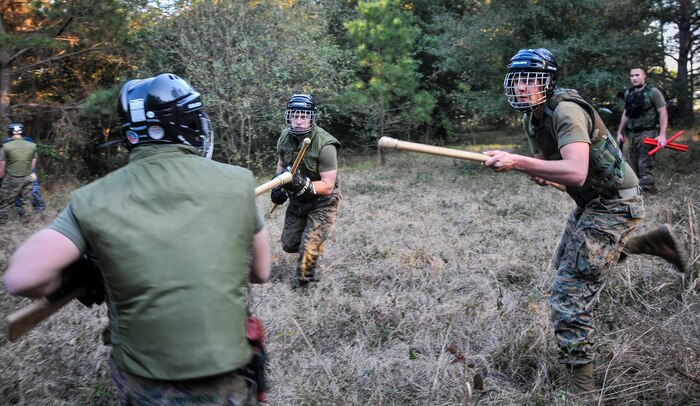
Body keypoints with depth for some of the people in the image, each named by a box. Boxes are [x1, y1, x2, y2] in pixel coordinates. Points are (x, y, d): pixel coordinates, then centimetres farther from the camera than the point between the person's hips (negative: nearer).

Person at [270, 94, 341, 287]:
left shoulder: (325, 145, -27)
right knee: (289, 245, 14)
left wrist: (304, 184, -39)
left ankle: (304, 279, 21)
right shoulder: (285, 137, -9)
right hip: (297, 201, 6)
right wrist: (277, 186, -5)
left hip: (322, 203, -6)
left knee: (308, 249, -9)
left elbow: (328, 186, -25)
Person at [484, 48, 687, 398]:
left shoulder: (567, 112, -25)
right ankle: (650, 241, 37)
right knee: (564, 262, 29)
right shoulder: (532, 119, 3)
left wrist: (518, 162, -47)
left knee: (569, 295, -15)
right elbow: (544, 159, 19)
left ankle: (581, 387, -4)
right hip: (590, 203, 10)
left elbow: (577, 171, -40)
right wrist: (539, 172, -4)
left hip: (615, 204, -10)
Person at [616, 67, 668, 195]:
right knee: (634, 164, 10)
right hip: (632, 133, 6)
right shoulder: (628, 93, 11)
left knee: (645, 165, -9)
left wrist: (662, 134, -18)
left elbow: (663, 113, -10)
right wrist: (620, 132, 16)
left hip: (647, 133, -6)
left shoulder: (653, 92, -7)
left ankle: (645, 189, -9)